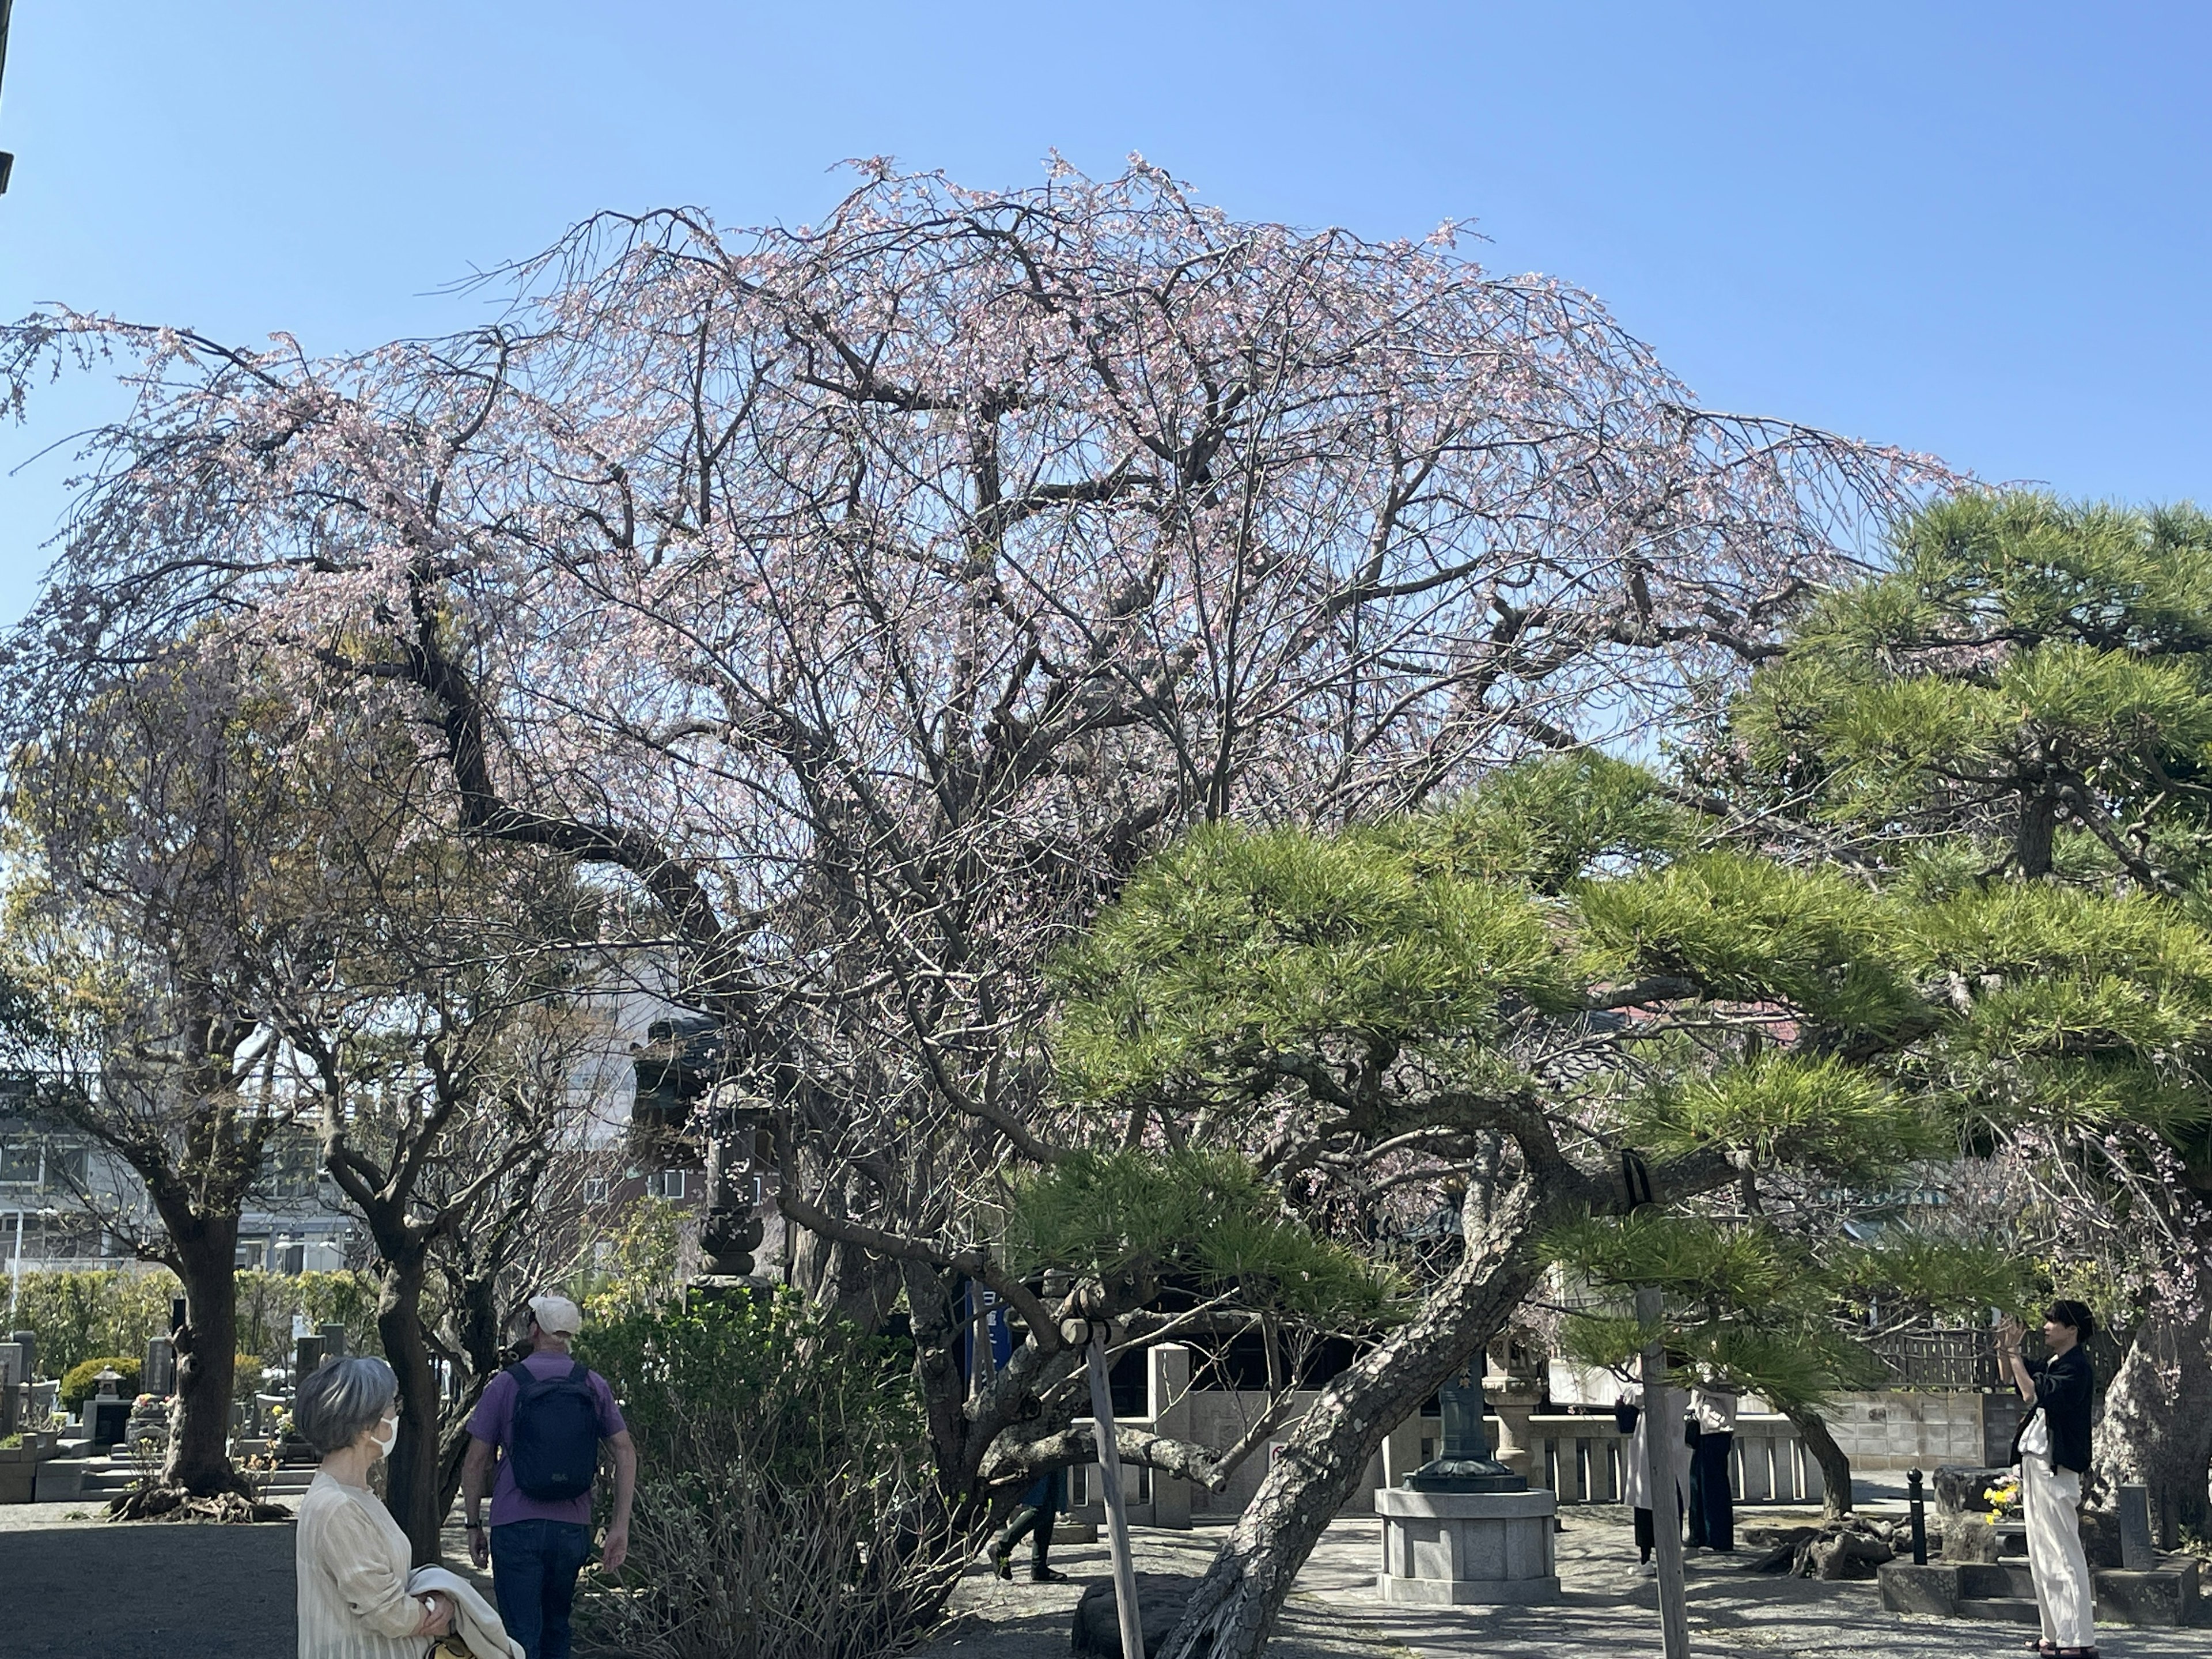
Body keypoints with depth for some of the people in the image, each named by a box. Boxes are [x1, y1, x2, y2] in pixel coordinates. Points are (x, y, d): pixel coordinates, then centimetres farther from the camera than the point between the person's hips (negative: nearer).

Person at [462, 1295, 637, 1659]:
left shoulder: (505, 1385, -2)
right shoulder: (594, 1386, 4)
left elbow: (475, 1463, -1)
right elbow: (626, 1452, -1)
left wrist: (474, 1526, 9)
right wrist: (620, 1525, 1)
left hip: (516, 1529, -3)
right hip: (573, 1530, 3)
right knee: (556, 1629, 20)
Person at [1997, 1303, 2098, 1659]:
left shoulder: (2076, 1367, -14)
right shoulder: (2052, 1363, 14)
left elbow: (2035, 1395, -25)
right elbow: (2013, 1379, 28)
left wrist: (2015, 1355, -18)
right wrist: (2005, 1350, 12)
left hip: (2055, 1467, -10)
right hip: (2035, 1462, 10)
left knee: (2063, 1555, -9)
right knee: (2042, 1555, 14)